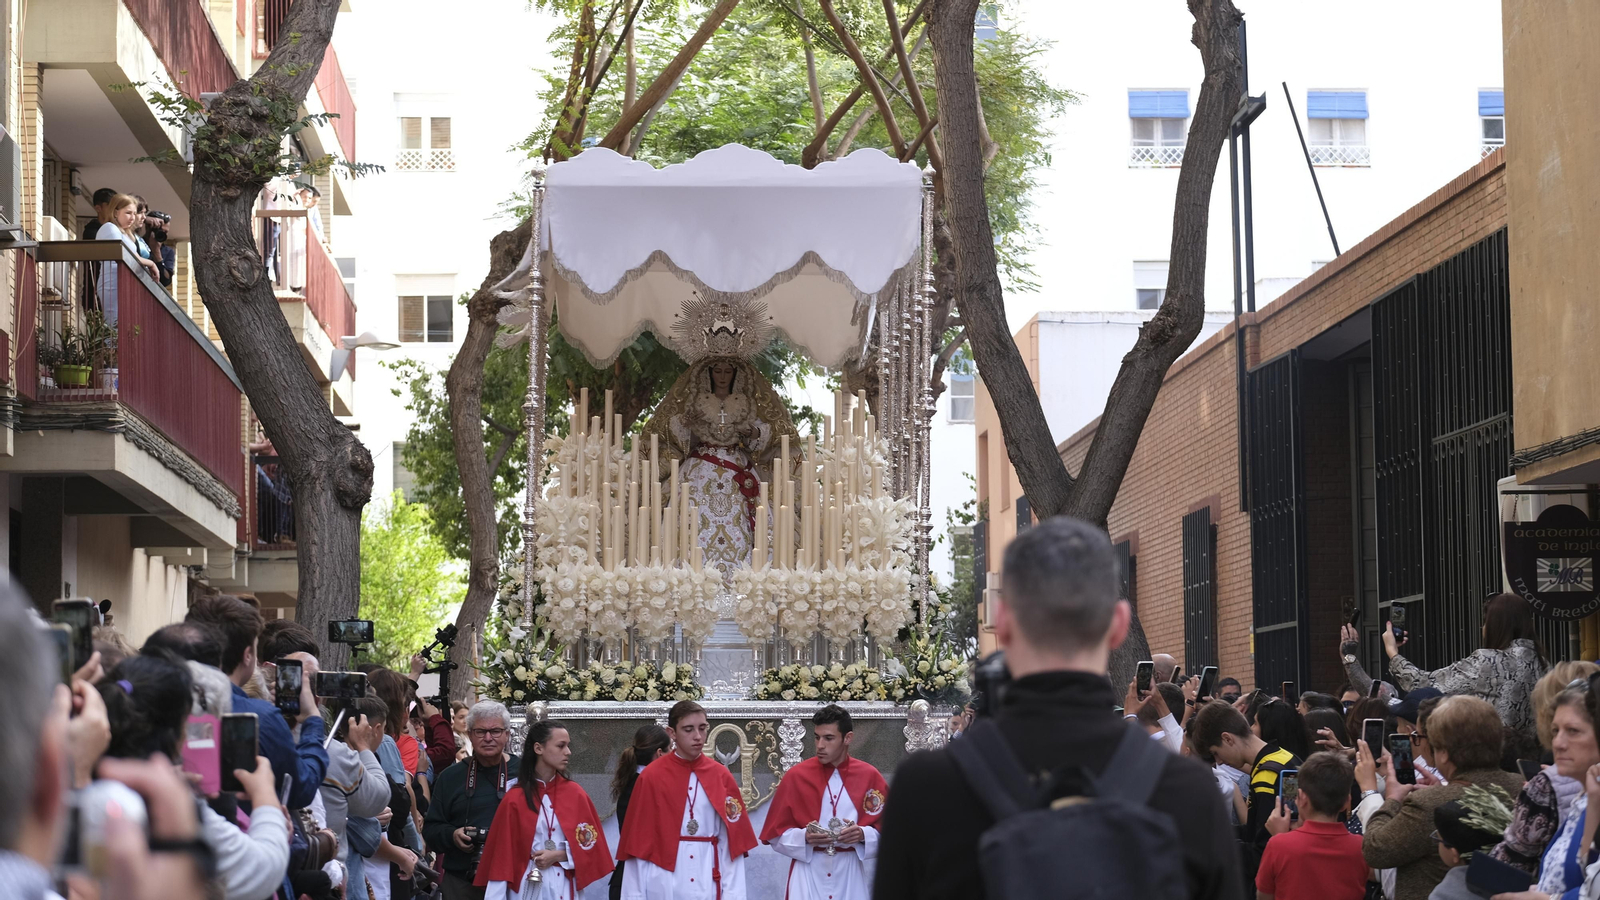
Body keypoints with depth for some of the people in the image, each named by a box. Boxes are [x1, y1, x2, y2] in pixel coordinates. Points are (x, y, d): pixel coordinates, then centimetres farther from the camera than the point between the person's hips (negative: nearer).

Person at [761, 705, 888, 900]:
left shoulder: (869, 777, 2)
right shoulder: (796, 776, -1)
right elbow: (775, 834, 2)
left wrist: (863, 835, -14)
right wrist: (804, 837, -16)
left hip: (850, 876, 1)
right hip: (808, 875, -1)